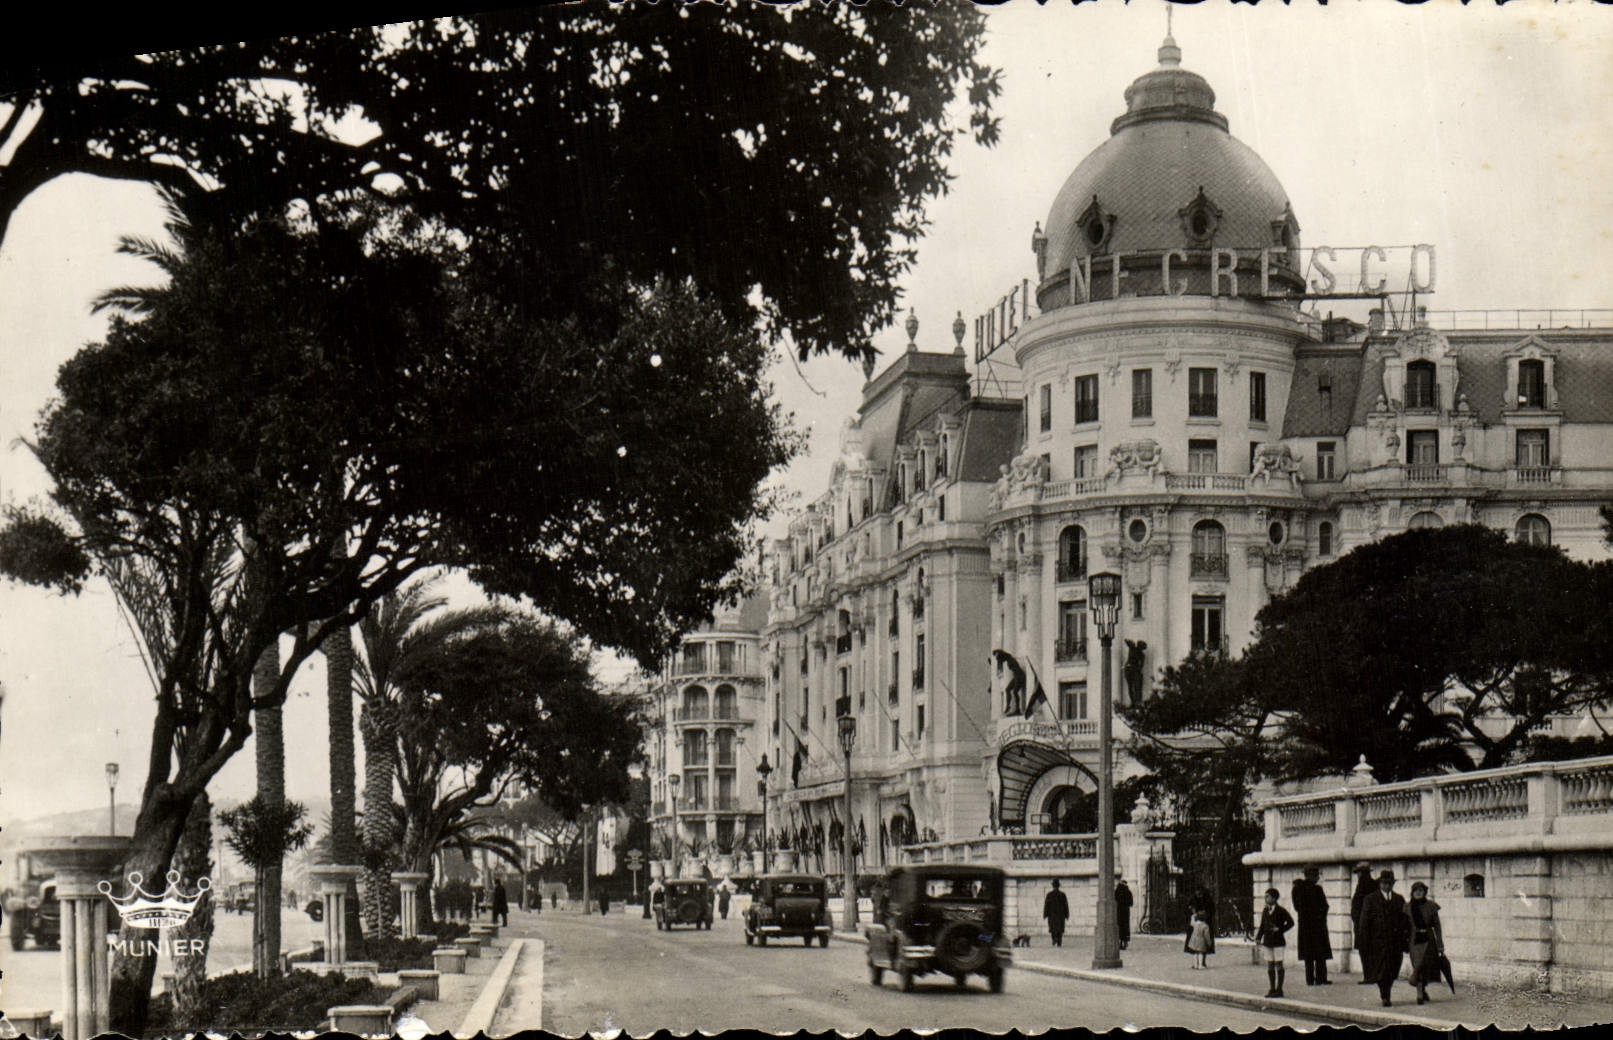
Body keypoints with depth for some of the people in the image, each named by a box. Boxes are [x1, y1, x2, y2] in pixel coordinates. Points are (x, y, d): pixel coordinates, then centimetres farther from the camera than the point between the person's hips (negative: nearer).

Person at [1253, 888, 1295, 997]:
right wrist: (1258, 938, 2)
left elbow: (1290, 922, -4)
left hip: (1278, 941, -5)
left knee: (1278, 965, 0)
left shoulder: (1281, 911, -8)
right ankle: (1272, 988, 15)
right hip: (1267, 941, 5)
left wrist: (1280, 929, -14)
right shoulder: (1265, 910, 8)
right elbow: (1262, 926, 12)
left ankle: (1279, 989, 5)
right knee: (1270, 966, 8)